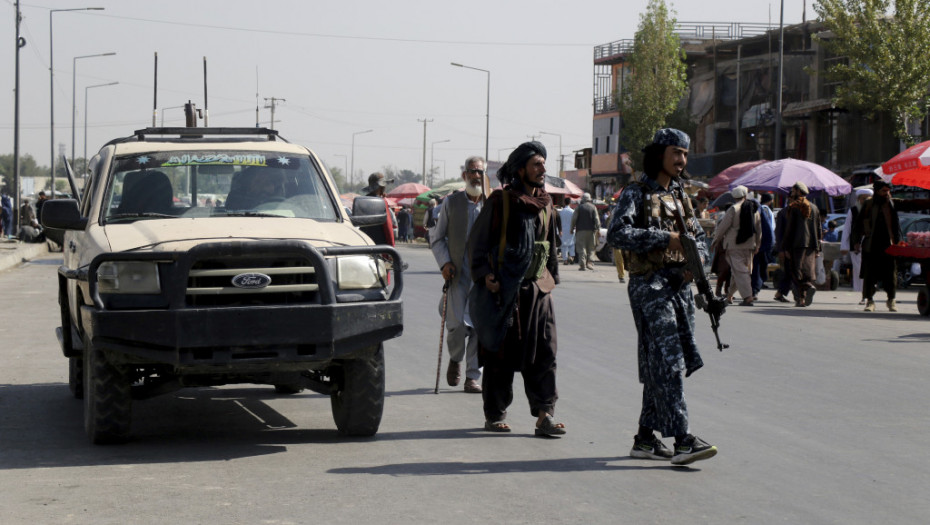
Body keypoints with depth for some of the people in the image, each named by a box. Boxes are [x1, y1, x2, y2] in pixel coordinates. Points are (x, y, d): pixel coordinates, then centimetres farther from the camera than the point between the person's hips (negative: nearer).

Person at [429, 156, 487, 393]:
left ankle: (472, 376, 6)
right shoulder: (451, 202, 7)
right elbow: (436, 237, 11)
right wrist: (444, 262, -4)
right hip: (457, 274, 0)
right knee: (456, 324, -8)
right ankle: (455, 359, 24)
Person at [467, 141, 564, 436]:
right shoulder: (500, 200, -3)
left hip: (537, 289, 4)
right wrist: (485, 274, -11)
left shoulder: (545, 204, 13)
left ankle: (544, 415, -5)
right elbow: (477, 242, -2)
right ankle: (494, 415, 12)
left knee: (544, 352, -4)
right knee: (500, 355, 2)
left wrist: (552, 279, 16)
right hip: (503, 289, -4)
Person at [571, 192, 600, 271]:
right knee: (591, 248, 11)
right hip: (591, 230, 1)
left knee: (581, 248, 0)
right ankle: (590, 263, 0)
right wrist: (598, 229, -1)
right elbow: (596, 219, -3)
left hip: (581, 230, -1)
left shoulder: (579, 207, 0)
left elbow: (574, 218, 1)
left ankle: (582, 265, -6)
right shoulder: (593, 207, 2)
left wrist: (572, 228, 10)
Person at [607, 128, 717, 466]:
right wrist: (664, 238, -20)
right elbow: (617, 234, -17)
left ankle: (645, 438, 16)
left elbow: (698, 235, 22)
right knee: (667, 361, -14)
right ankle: (682, 439, -20)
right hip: (649, 285, -7)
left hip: (679, 285, 7)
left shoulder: (680, 196, 18)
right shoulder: (636, 193, -4)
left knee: (658, 365, 9)